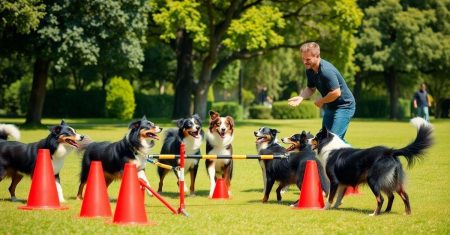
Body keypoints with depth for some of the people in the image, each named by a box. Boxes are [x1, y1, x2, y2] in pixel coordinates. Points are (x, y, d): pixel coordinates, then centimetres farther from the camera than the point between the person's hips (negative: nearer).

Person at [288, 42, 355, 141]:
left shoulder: (326, 70, -29)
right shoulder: (310, 70, 0)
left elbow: (336, 93, -32)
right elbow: (310, 88, 13)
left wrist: (321, 101, -16)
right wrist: (300, 97, -7)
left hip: (344, 106, -10)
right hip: (330, 107, 10)